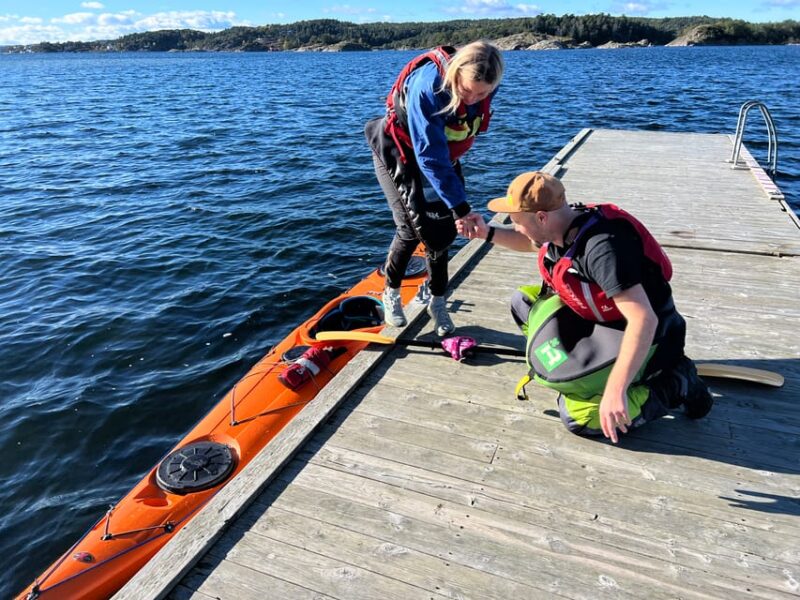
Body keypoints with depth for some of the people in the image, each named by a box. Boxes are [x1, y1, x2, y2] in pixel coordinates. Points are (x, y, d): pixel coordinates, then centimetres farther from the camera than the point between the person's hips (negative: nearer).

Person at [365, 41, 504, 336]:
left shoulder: (482, 86, -17)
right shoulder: (428, 87, -37)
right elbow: (430, 156, -39)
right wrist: (459, 206, -42)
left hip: (443, 155, 5)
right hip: (400, 154, -5)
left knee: (443, 230, 0)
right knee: (413, 227, -13)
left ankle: (437, 302, 15)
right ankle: (391, 294, 10)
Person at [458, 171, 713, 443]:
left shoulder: (601, 247, -35)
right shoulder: (562, 225, -9)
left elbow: (644, 320, -39)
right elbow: (531, 242, 17)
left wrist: (615, 389, -44)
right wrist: (487, 232, 3)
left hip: (642, 334, -8)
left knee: (578, 417, -15)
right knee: (522, 302, 6)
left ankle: (674, 384, 0)